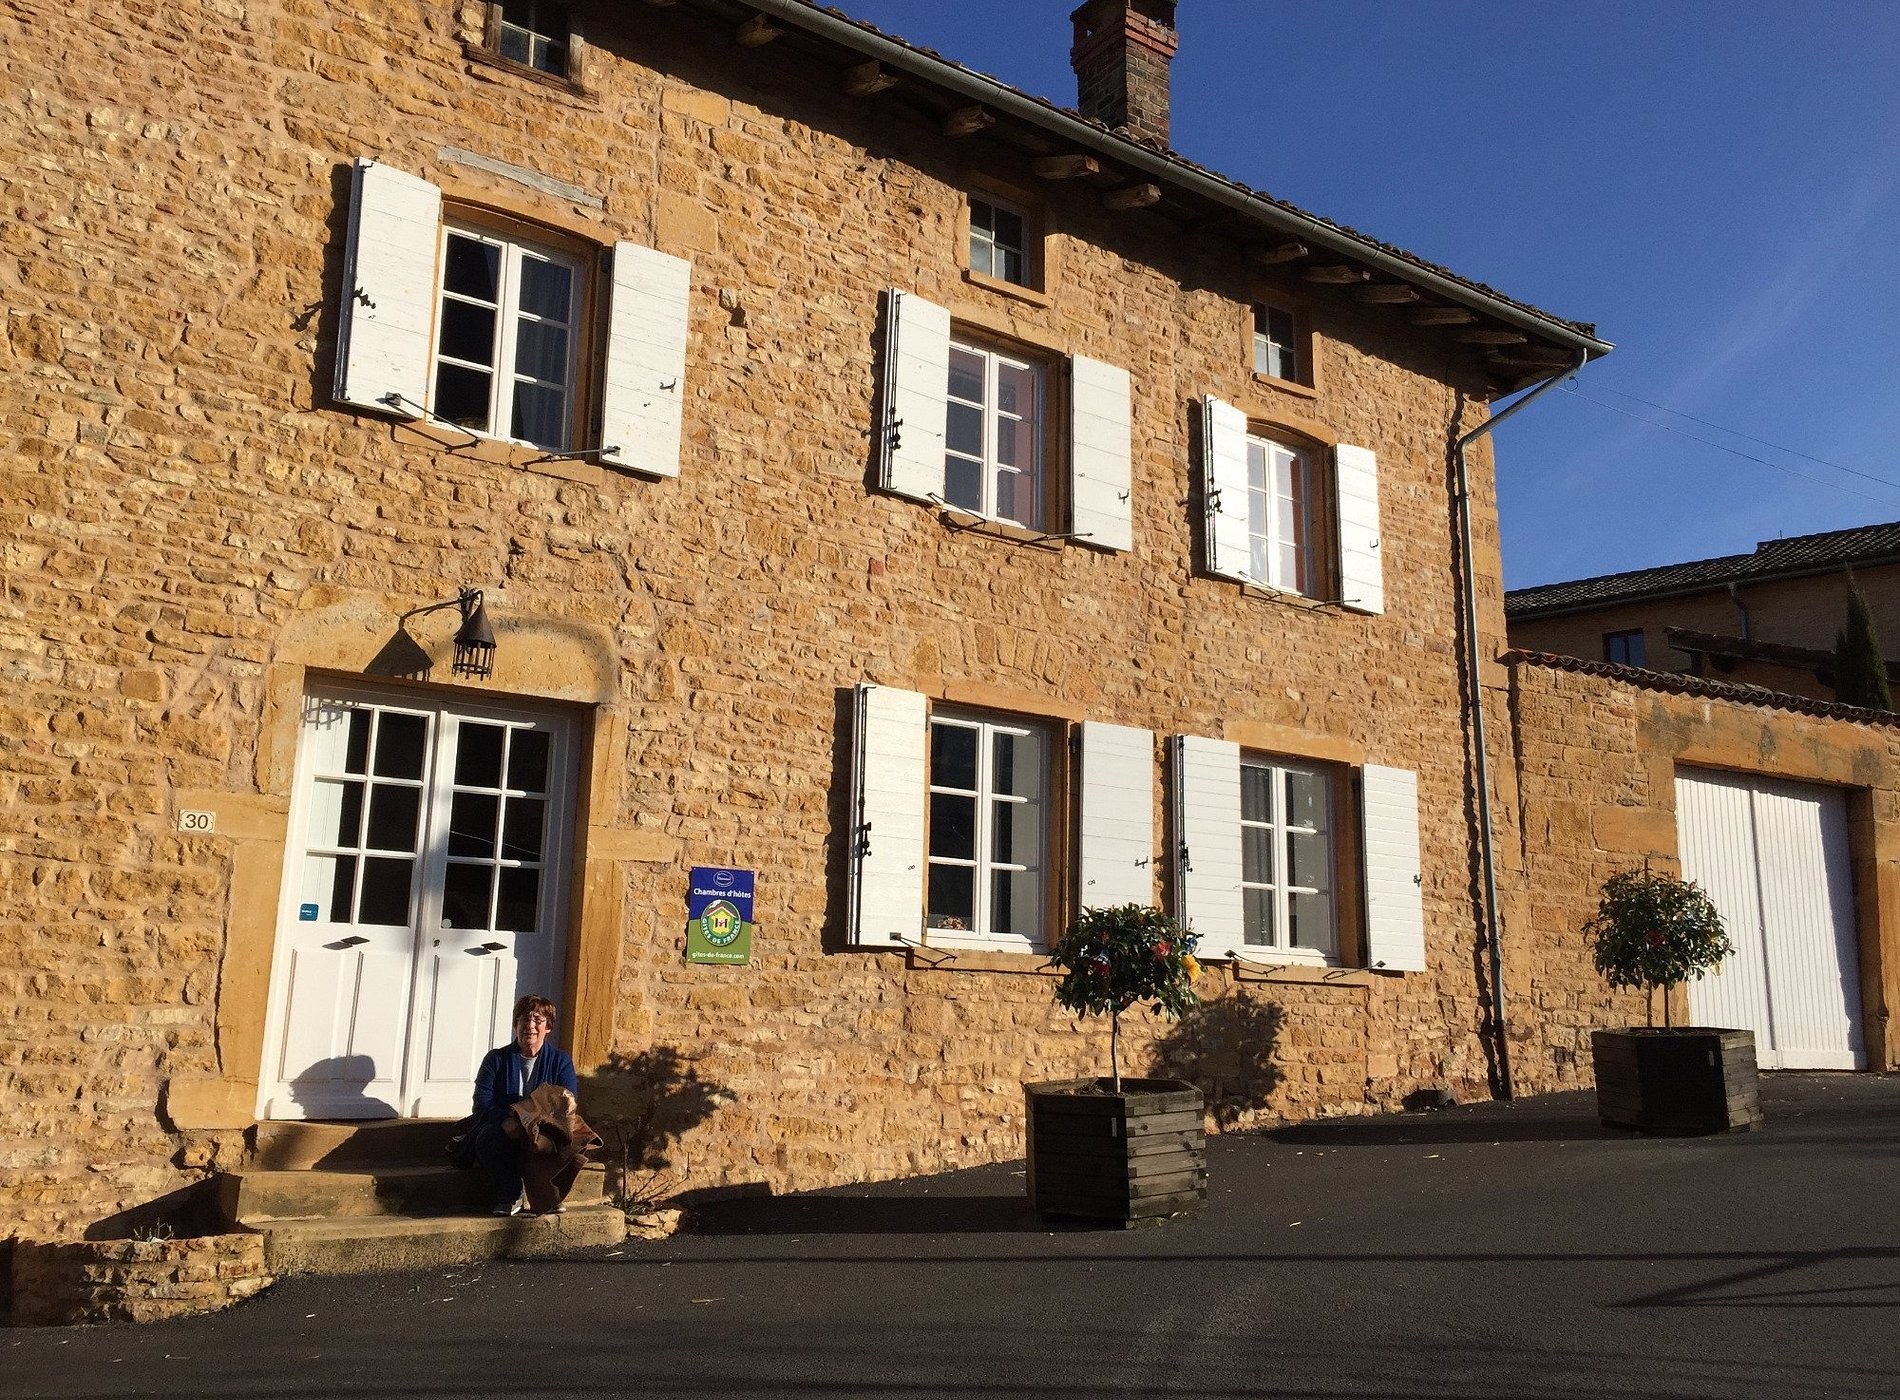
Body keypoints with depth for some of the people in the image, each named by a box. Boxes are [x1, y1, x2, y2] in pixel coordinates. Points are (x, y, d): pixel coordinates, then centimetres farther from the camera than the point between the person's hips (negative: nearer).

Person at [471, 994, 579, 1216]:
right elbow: (482, 1100, -4)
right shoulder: (497, 1059, 10)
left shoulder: (560, 1061, 10)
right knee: (487, 1138, -35)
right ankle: (510, 1196, -15)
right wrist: (506, 1121, -26)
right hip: (502, 1130, 1)